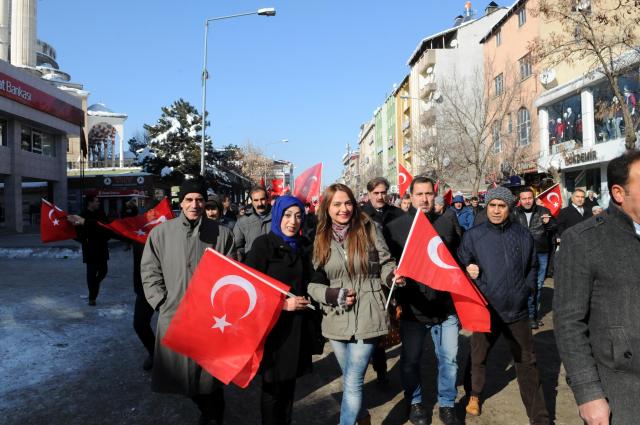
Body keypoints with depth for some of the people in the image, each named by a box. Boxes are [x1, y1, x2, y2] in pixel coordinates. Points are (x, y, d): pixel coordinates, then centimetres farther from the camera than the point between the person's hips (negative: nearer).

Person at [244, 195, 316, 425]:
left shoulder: (304, 246, 8)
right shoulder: (263, 244, -8)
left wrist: (308, 300, 5)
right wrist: (282, 304, -16)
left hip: (298, 326, 5)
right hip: (272, 326, -4)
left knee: (289, 383, 14)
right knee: (273, 385, 6)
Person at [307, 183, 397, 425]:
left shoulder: (369, 229, -5)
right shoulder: (321, 239, 1)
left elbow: (385, 263, 1)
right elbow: (312, 282, 2)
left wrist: (393, 275, -20)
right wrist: (333, 295, -14)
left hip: (366, 318, -3)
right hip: (336, 319, 4)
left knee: (353, 382, -1)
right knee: (349, 379, 21)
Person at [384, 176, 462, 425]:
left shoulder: (448, 222, 3)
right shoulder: (395, 227, -5)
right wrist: (395, 301, -8)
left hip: (446, 306, 2)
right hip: (412, 308, -2)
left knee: (449, 359, 13)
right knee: (410, 361, 13)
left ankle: (447, 404, 34)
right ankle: (414, 402, 36)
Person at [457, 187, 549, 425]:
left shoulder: (523, 235, 1)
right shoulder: (473, 236, -5)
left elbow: (533, 266, 14)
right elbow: (460, 266, 1)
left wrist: (527, 289, 4)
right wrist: (468, 271, -19)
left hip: (517, 310, 1)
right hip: (485, 309, -1)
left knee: (526, 362, 9)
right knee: (478, 357, 17)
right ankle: (475, 394, 43)